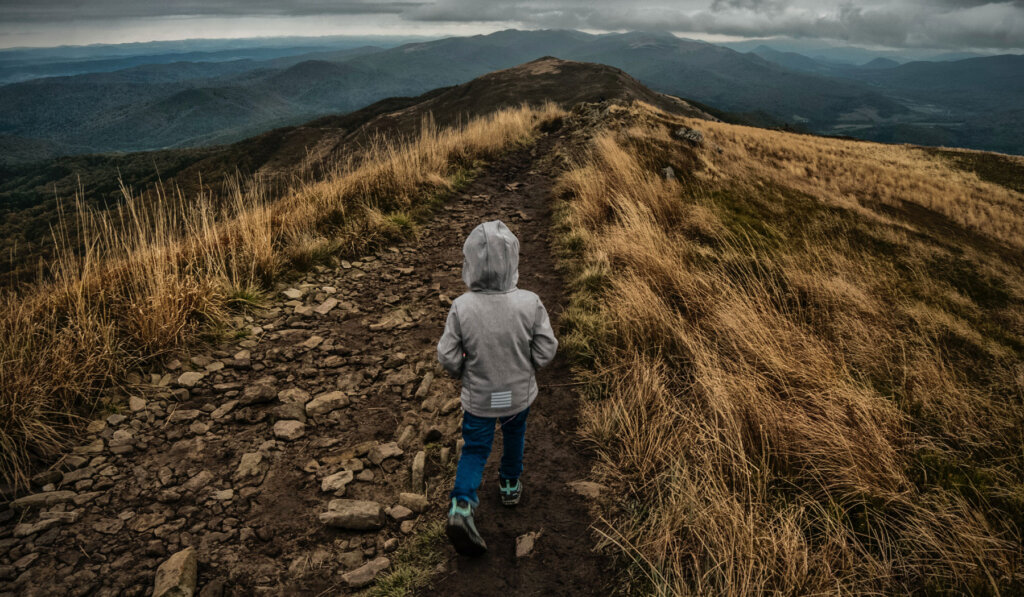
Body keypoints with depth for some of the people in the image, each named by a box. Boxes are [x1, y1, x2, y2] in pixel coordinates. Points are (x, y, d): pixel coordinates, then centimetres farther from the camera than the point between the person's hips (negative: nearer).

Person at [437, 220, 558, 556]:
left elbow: (447, 357, -16)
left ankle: (462, 504, -2)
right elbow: (546, 351, -14)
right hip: (520, 393, 1)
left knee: (474, 450, 16)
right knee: (514, 436, 28)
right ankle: (510, 484, 50)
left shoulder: (461, 308, -25)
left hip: (478, 398, -1)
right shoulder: (530, 304, -23)